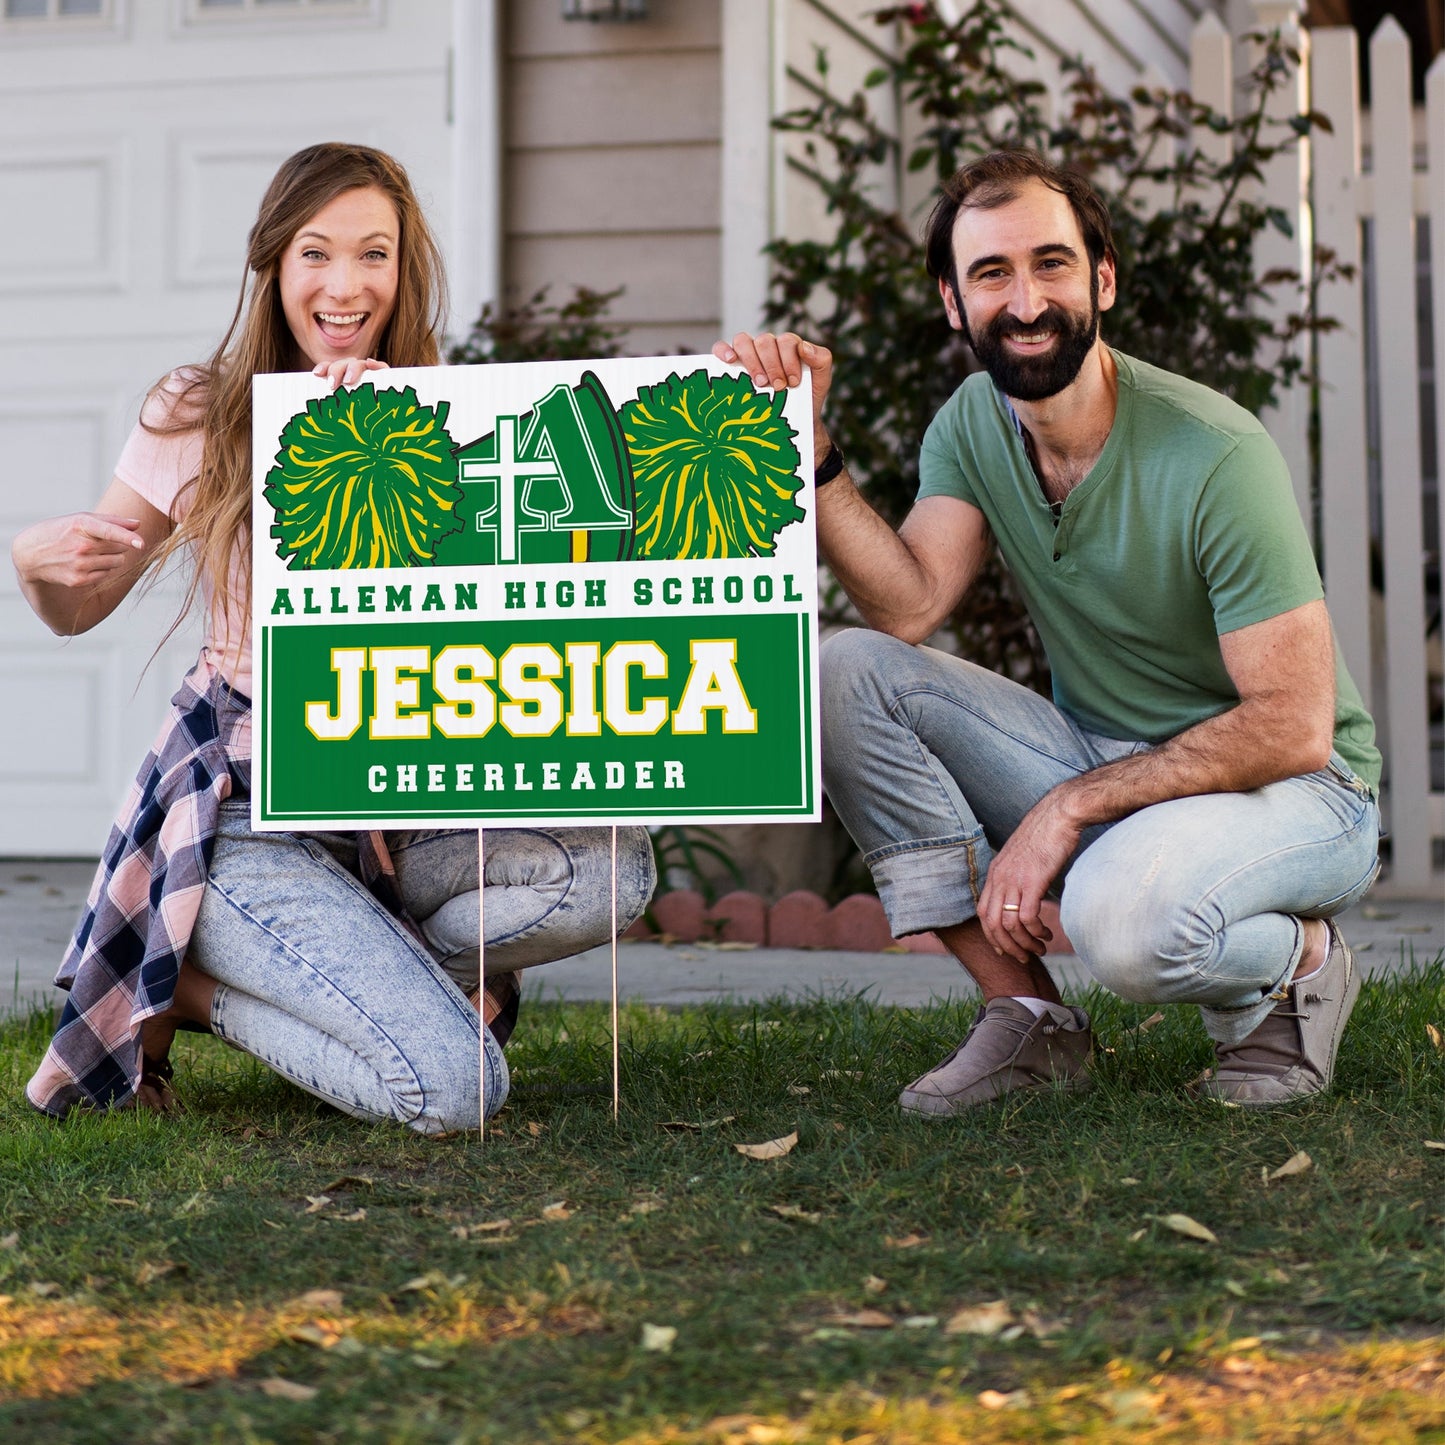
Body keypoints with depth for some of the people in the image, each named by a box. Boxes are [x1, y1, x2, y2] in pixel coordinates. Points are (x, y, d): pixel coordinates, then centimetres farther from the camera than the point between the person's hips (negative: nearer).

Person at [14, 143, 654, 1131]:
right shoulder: (200, 417, -1)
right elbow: (75, 612, 8)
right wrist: (37, 560, -15)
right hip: (245, 805, -4)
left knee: (616, 869, -23)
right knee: (454, 1087, -21)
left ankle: (358, 960, -3)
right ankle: (177, 989, 3)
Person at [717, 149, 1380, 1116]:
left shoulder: (1215, 456, -21)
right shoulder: (974, 422, -1)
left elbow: (1294, 728, -22)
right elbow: (909, 607, -14)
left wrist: (1069, 807, -24)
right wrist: (808, 447, -23)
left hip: (1293, 790, -7)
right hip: (1101, 765, 7)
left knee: (1122, 912, -39)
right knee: (850, 673, -12)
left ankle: (1300, 961, -2)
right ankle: (1028, 1016, -7)